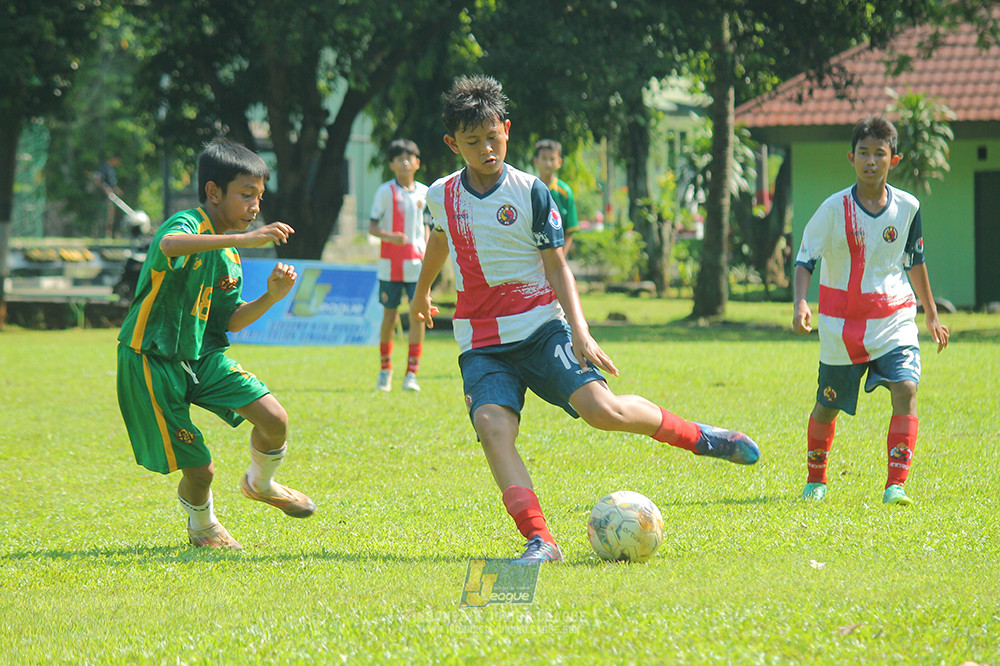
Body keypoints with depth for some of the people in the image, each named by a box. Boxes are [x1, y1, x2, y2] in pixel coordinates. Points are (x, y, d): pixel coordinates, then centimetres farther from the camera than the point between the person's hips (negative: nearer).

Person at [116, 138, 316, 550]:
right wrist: (243, 238, -49)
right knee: (199, 470, -4)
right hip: (152, 361, -7)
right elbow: (169, 245, -43)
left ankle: (261, 484, 22)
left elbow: (229, 321, 12)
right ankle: (202, 527, 31)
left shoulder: (228, 257, 9)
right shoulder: (188, 225, -17)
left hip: (202, 354, 7)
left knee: (274, 419, -10)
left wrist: (270, 297, -5)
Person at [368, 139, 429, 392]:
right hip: (390, 264, -2)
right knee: (389, 315, 4)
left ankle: (411, 373, -4)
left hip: (416, 264, 2)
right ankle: (385, 369, 21)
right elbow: (372, 227, -5)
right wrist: (390, 236, -24)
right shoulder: (386, 191, -2)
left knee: (418, 315, -8)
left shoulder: (424, 192, 8)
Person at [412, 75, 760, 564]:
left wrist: (580, 333, -14)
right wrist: (422, 291, 45)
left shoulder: (531, 193, -4)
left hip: (540, 327, -2)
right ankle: (539, 541, -30)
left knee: (600, 408, -22)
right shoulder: (441, 195, 4)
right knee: (492, 425, -26)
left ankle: (696, 436, 3)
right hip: (482, 345, 2)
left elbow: (558, 268, -2)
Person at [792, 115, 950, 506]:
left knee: (905, 389, -21)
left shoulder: (907, 207, -1)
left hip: (894, 318, 1)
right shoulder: (835, 208, -10)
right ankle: (815, 480, 34)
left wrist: (931, 314, 21)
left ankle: (896, 485, -20)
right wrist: (800, 303, -23)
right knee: (827, 406, 9)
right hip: (841, 323, -1)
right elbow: (805, 258, -5)